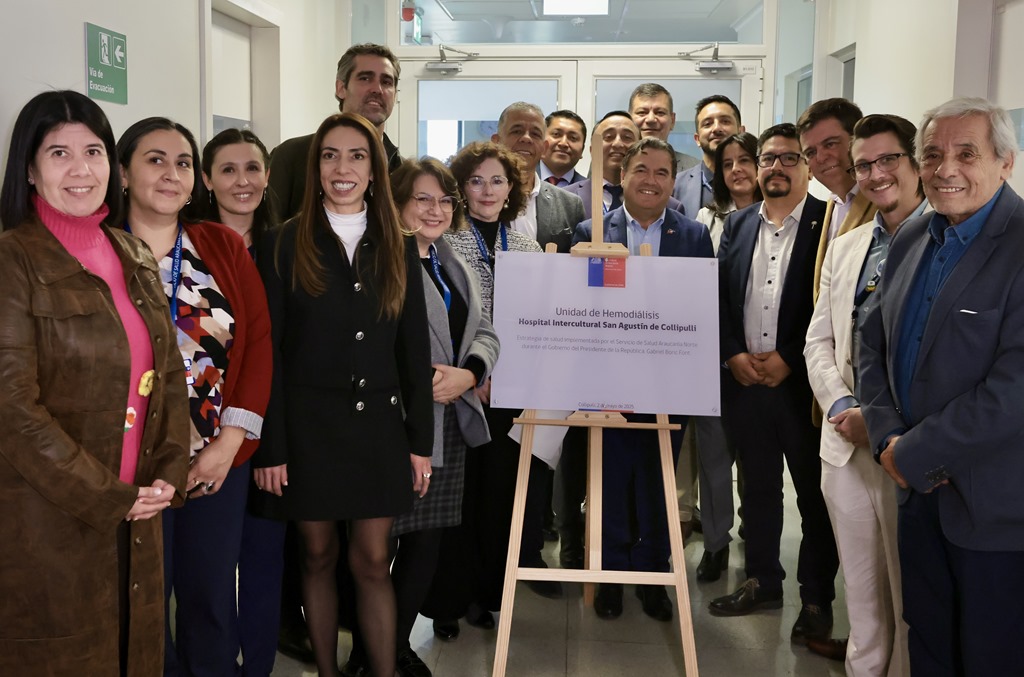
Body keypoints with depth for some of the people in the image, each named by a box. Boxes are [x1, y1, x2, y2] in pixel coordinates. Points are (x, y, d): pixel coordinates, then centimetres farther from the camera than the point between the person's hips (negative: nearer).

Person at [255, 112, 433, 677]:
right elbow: (267, 351, -4)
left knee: (373, 562, 4)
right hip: (307, 426, -1)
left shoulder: (398, 248, 7)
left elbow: (414, 350, 7)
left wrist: (420, 440, 2)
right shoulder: (287, 243, -1)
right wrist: (270, 449, -9)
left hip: (377, 425, 2)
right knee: (318, 557, 10)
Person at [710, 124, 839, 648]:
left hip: (802, 381, -4)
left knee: (814, 494, 5)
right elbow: (719, 296, 9)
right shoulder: (738, 224, 11)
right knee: (757, 487, 15)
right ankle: (763, 582, 30)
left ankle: (817, 599, 19)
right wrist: (733, 354, -4)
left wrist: (789, 359, -13)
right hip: (744, 378, 5)